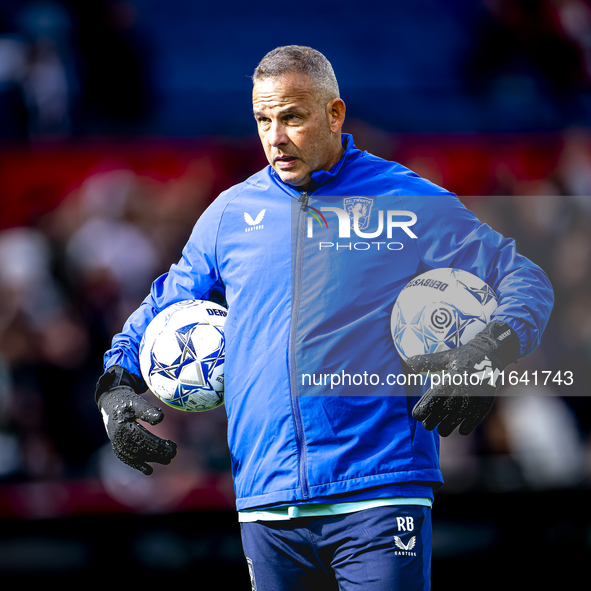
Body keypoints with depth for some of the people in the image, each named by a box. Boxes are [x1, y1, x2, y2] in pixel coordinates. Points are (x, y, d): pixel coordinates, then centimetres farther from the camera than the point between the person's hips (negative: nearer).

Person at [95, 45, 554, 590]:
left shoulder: (409, 202, 3)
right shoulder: (230, 213, 13)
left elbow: (526, 281, 6)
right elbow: (163, 306, 25)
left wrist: (488, 357, -12)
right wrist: (117, 386, 8)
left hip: (379, 496, -3)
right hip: (265, 502, 3)